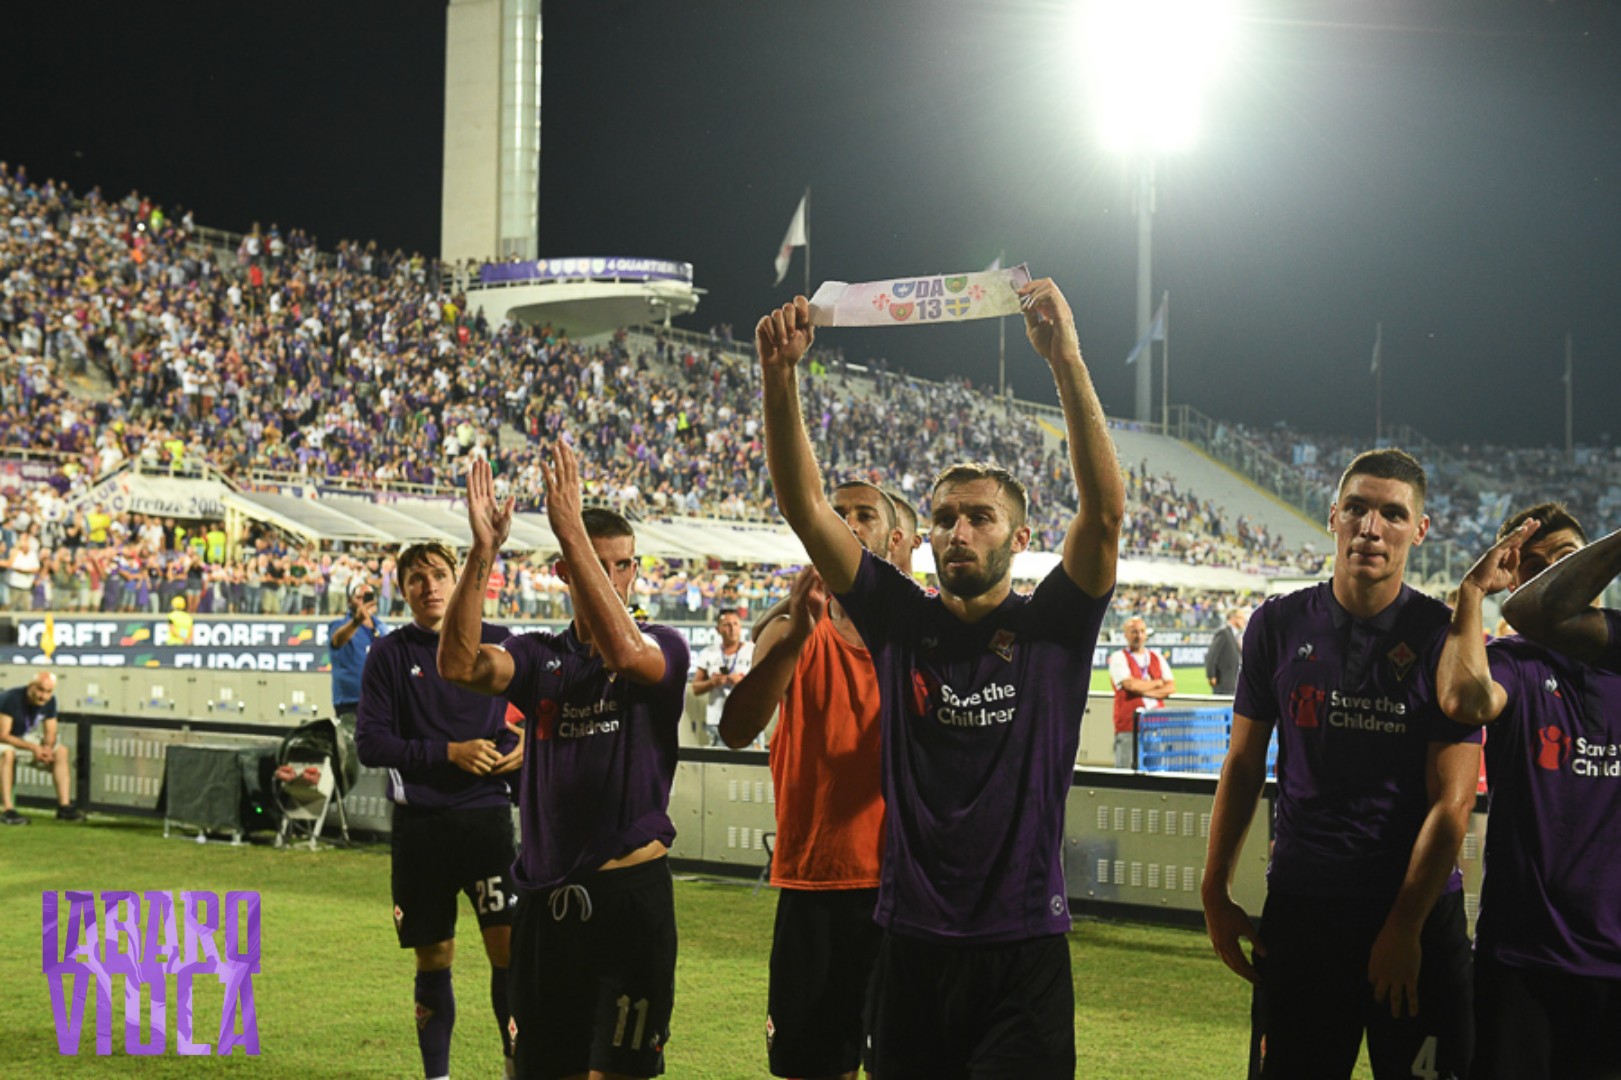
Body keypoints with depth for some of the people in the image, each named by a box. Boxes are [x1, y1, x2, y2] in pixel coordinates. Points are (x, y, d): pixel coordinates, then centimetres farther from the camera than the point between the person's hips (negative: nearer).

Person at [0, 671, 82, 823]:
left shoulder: (49, 702, -8)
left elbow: (50, 734, 1)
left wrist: (47, 747, -23)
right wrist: (33, 748, -33)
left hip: (27, 738, 7)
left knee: (61, 751, -12)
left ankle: (64, 806, -15)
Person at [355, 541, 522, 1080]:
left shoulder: (498, 643, 6)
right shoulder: (389, 655, 3)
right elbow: (370, 742, -3)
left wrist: (525, 747, -5)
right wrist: (450, 753, -11)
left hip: (486, 814, 0)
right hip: (419, 824, 0)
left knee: (508, 944, -8)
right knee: (434, 959, 8)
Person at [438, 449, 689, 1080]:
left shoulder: (663, 649, -1)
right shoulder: (541, 657, 7)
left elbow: (622, 650, -25)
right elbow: (460, 666, -11)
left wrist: (571, 528, -29)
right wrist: (482, 553, -22)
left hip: (630, 891, -3)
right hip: (544, 894, 4)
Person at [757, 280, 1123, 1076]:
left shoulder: (1051, 626, -1)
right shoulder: (900, 620, 4)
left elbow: (1105, 510, -16)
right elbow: (804, 505, -3)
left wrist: (1065, 360, -25)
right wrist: (780, 375, -16)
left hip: (1023, 948, -2)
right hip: (911, 943, 2)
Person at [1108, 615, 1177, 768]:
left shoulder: (1157, 658, 17)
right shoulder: (1119, 658, 4)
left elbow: (1171, 687, 8)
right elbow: (1130, 684, -11)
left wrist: (1145, 691, -7)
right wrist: (1157, 683, 2)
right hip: (1128, 725, -4)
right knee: (1126, 772, -8)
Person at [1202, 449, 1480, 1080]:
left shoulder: (1444, 637, -5)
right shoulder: (1279, 625, 3)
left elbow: (1451, 803, -7)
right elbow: (1243, 765, 9)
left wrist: (1404, 926, -10)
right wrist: (1216, 893, 7)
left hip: (1419, 911, -2)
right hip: (1299, 908, 2)